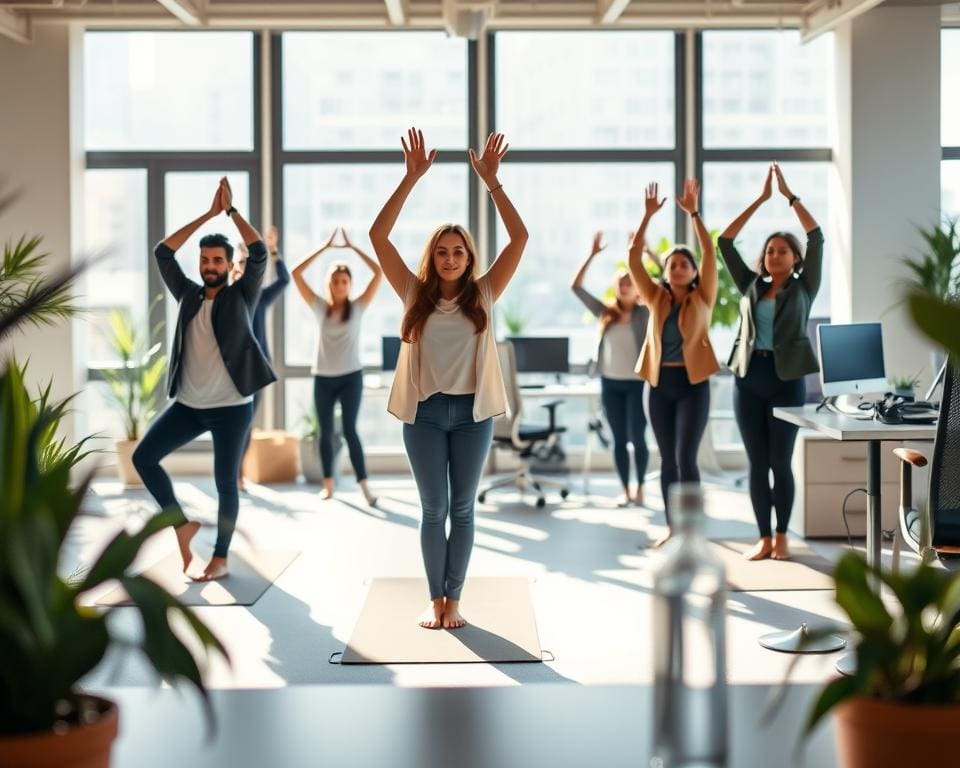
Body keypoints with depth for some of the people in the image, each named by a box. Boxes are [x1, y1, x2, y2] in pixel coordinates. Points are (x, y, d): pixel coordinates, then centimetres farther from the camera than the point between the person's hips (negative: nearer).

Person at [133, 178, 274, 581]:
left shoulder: (240, 296, 0)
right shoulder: (188, 294, 9)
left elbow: (259, 253, -13)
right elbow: (163, 252, 2)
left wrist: (232, 210, -8)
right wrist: (208, 214, 0)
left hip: (231, 407, -4)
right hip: (187, 404, 4)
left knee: (225, 483, 0)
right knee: (143, 457, -6)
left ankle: (221, 558, 12)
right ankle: (183, 524, 6)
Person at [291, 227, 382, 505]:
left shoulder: (357, 307, -1)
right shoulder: (319, 307, 2)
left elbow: (379, 272, -7)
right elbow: (297, 273, -4)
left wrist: (352, 247, -6)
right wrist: (325, 247, -5)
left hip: (351, 376, -2)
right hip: (323, 378, 2)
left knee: (349, 430, -9)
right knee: (326, 432, 6)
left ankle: (364, 486, -8)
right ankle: (328, 485, 15)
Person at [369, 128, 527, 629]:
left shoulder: (483, 295, 0)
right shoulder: (415, 295, 1)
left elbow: (519, 237, -8)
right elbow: (378, 235, -7)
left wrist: (491, 180, -12)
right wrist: (411, 178, -11)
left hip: (472, 411, 0)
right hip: (425, 411, 0)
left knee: (462, 508, 7)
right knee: (433, 508, 6)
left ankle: (453, 599, 15)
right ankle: (434, 599, 16)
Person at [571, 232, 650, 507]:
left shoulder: (645, 312, -1)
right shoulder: (605, 312, 6)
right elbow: (576, 287, 1)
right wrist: (592, 255, -6)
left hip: (637, 383, -3)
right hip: (610, 383, 3)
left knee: (637, 437, -3)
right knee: (619, 440, 8)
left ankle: (640, 488, 13)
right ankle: (625, 489, 16)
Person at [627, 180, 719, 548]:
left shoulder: (702, 299, 2)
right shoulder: (656, 298, 8)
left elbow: (710, 253, -9)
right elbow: (634, 258, 0)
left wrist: (693, 213, -13)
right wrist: (648, 215, -6)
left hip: (692, 384, -4)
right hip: (660, 384, 4)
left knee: (686, 457, -11)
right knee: (667, 460, 8)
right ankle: (672, 527, 16)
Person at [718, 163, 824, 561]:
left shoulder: (803, 288, 5)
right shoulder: (751, 286, 12)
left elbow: (817, 238, -5)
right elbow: (725, 242, 6)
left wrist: (789, 196, -4)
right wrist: (760, 199, 3)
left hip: (786, 378, -3)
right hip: (749, 378, 3)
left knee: (780, 461, 1)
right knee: (757, 462, 4)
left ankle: (781, 536, 11)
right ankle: (763, 538, 9)